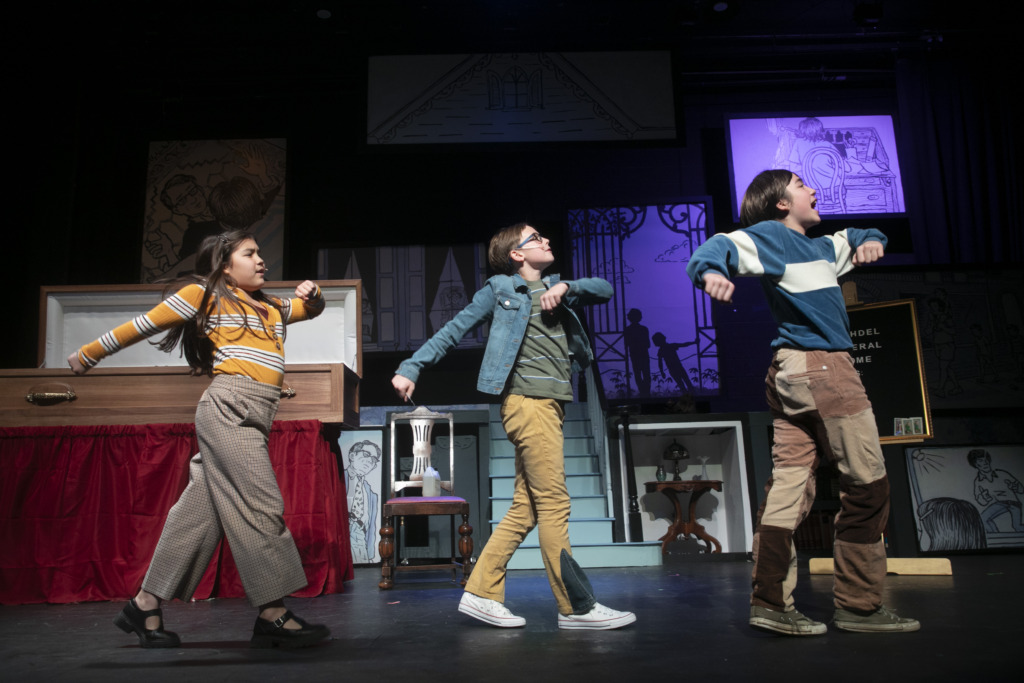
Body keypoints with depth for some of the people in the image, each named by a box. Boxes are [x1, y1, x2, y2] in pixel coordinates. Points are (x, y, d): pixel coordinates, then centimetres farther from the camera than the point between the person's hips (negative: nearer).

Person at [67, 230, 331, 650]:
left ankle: (145, 605, 16)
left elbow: (310, 309, 38)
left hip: (251, 418, 7)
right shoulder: (205, 293, 6)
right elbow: (144, 326, 10)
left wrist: (311, 294, 14)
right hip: (230, 408, -7)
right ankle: (273, 615, -10)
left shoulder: (269, 308, 26)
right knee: (260, 506, -12)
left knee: (201, 512, 7)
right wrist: (89, 355, 16)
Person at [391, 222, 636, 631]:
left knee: (526, 506, 6)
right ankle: (576, 606, -1)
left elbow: (604, 290, 18)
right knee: (553, 503, -7)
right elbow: (452, 332, 6)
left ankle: (481, 594, 12)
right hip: (527, 400, -7)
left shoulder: (554, 288, 24)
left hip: (550, 404, 8)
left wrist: (567, 287, 0)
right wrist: (411, 368, 0)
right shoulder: (500, 289, 6)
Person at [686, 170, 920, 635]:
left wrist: (871, 240, 15)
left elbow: (856, 239, 40)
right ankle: (858, 606, 7)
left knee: (790, 486, 2)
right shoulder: (769, 236, -3)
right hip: (822, 365, -9)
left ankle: (770, 603, 3)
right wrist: (712, 270, -44)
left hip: (793, 371, 9)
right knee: (867, 485, -1)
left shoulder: (819, 246, 24)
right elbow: (724, 245, -20)